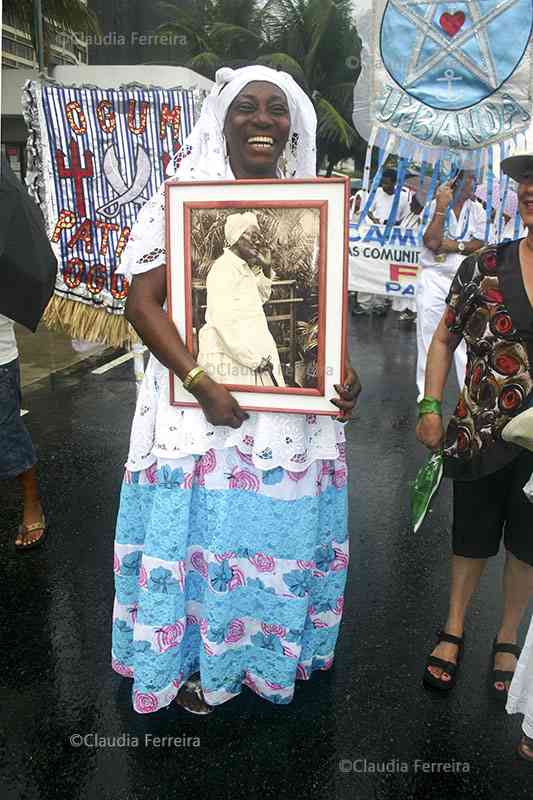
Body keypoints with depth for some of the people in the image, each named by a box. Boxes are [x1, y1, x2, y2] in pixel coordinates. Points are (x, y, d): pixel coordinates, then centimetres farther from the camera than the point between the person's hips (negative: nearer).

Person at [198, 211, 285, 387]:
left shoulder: (243, 267, 15)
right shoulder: (224, 268, -14)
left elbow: (259, 299, 28)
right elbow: (225, 322, -23)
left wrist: (266, 270, 12)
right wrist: (255, 359, -21)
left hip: (253, 356, 9)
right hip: (231, 358, -9)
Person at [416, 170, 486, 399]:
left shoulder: (476, 210, 7)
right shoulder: (434, 206, -4)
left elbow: (480, 243, 4)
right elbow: (432, 242, -14)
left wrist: (454, 246, -11)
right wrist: (442, 207, -15)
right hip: (433, 277, -2)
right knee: (428, 336, 3)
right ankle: (426, 391, 14)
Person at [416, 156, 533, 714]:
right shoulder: (484, 265, -5)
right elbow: (445, 339, 2)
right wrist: (430, 406, -5)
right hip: (481, 433, 0)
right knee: (472, 537, 16)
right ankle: (453, 630, 39)